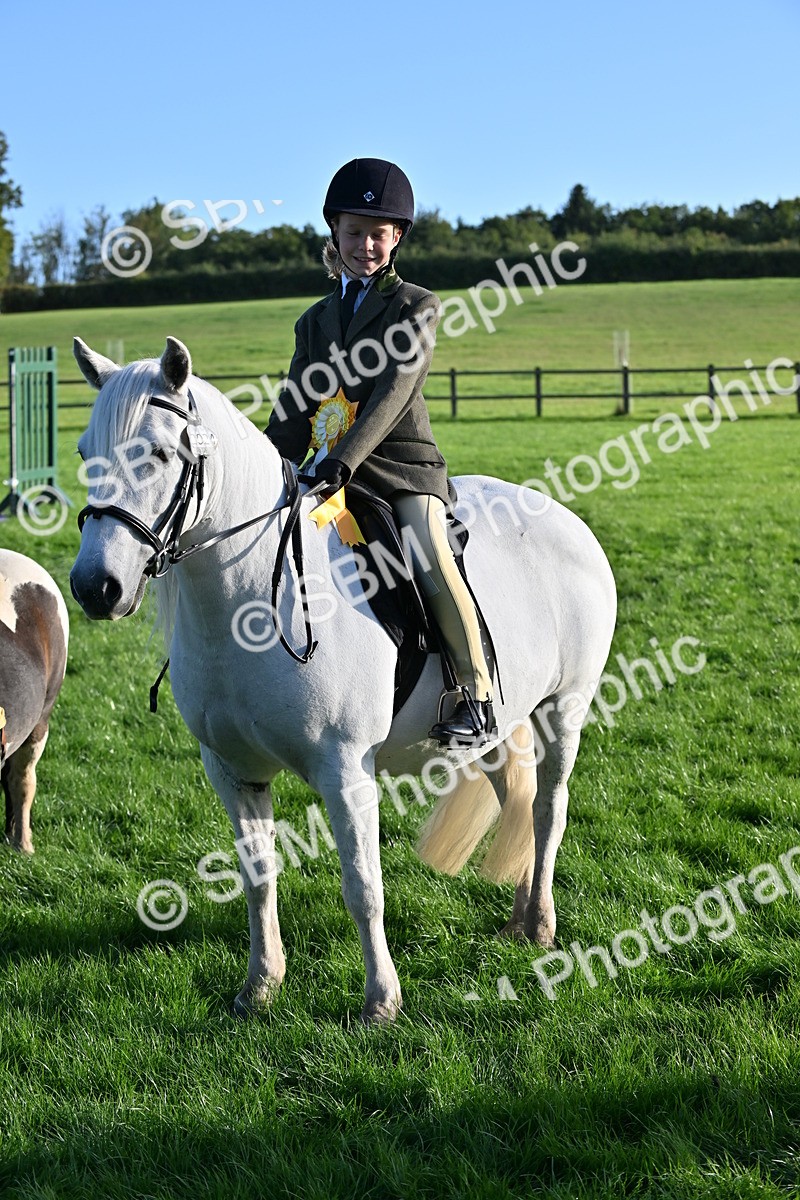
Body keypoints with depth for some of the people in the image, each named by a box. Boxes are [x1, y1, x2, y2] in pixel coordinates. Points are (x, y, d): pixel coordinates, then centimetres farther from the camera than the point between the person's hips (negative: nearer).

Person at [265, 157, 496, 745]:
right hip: (335, 470, 6)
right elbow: (295, 410, 16)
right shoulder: (317, 319, 18)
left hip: (404, 463, -6)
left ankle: (478, 700, -19)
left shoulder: (417, 307, 1)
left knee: (431, 562, -28)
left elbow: (393, 392, -13)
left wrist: (345, 458, -25)